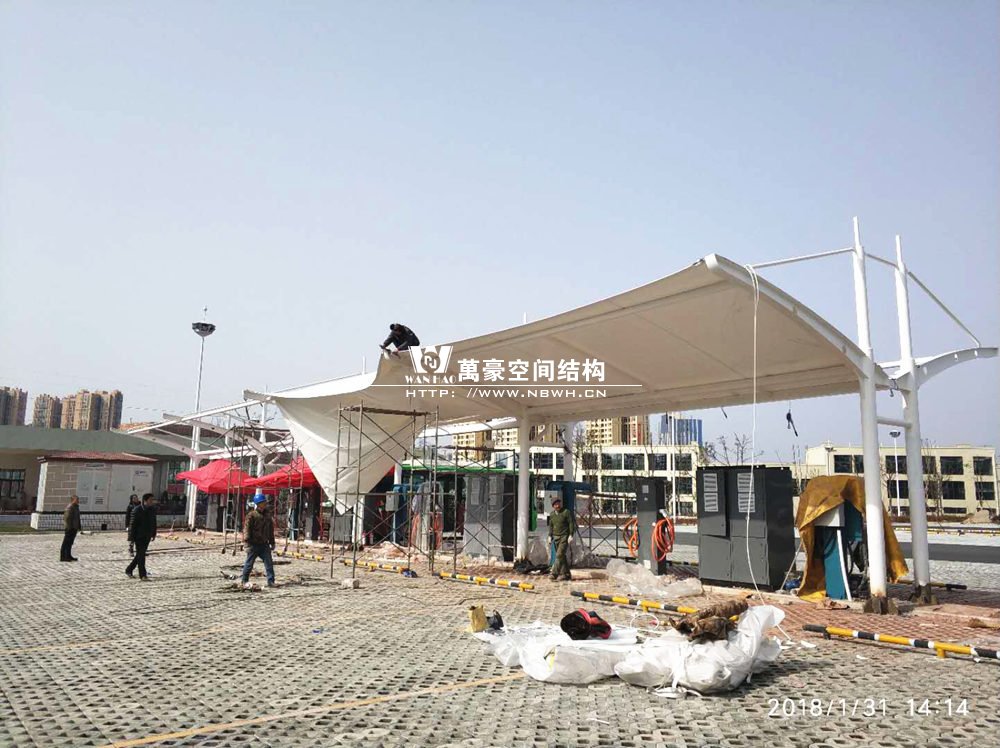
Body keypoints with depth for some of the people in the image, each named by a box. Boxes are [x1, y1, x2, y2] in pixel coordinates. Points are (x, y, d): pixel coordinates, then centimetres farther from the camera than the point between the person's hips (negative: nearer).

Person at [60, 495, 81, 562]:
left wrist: (78, 527, 19)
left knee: (70, 543, 16)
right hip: (70, 528, -10)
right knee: (66, 543, -5)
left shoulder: (76, 507, 15)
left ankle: (68, 556, 23)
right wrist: (69, 527, -22)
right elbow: (66, 518, -21)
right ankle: (63, 557, -1)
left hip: (74, 528, 10)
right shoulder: (70, 508, -16)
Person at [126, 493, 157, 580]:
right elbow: (133, 525, -13)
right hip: (139, 536, -6)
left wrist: (154, 534, 13)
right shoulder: (137, 510, -13)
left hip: (147, 537, 7)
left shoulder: (153, 510, 5)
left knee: (140, 554, 15)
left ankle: (129, 569, 33)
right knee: (141, 555, -7)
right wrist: (133, 537, -14)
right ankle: (142, 575, -6)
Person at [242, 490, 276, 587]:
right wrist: (247, 541, -18)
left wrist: (272, 542, 18)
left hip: (264, 544, 5)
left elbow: (271, 530, 18)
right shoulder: (252, 515, -9)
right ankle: (245, 581, 22)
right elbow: (247, 528, -12)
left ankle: (271, 581, 2)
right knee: (249, 563, 6)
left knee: (269, 563, -1)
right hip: (254, 544, -5)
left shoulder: (267, 515, 11)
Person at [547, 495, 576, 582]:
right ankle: (566, 574, 14)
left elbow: (571, 523, -8)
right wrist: (550, 536, 11)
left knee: (560, 555, -14)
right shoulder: (551, 514, 10)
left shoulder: (566, 512, -7)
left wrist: (571, 535, -14)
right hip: (556, 537, 6)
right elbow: (551, 525, 18)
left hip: (564, 536, -6)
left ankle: (554, 574, -16)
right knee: (562, 556, 8)